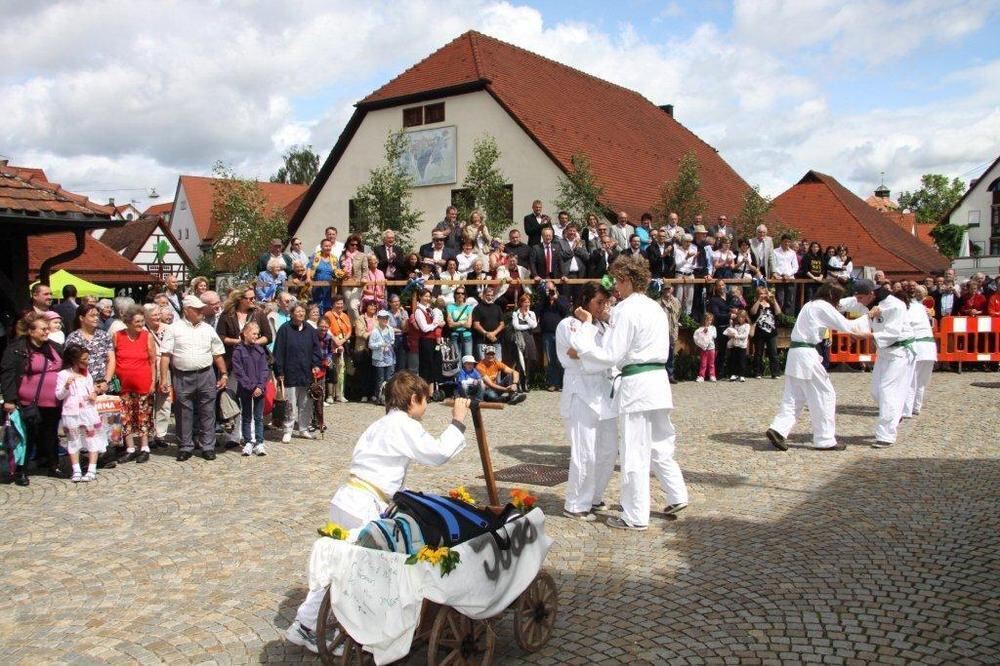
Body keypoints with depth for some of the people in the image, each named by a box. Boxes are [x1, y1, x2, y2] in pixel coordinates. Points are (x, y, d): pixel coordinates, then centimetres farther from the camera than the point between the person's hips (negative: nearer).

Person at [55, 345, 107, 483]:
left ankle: (92, 470, 4)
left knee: (92, 439, 0)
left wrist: (93, 396, -1)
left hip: (89, 411, 4)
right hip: (72, 413, -4)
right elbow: (59, 396, -5)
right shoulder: (63, 375, -4)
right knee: (73, 441, 6)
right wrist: (66, 386, -22)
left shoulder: (87, 375, 11)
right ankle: (76, 471, 12)